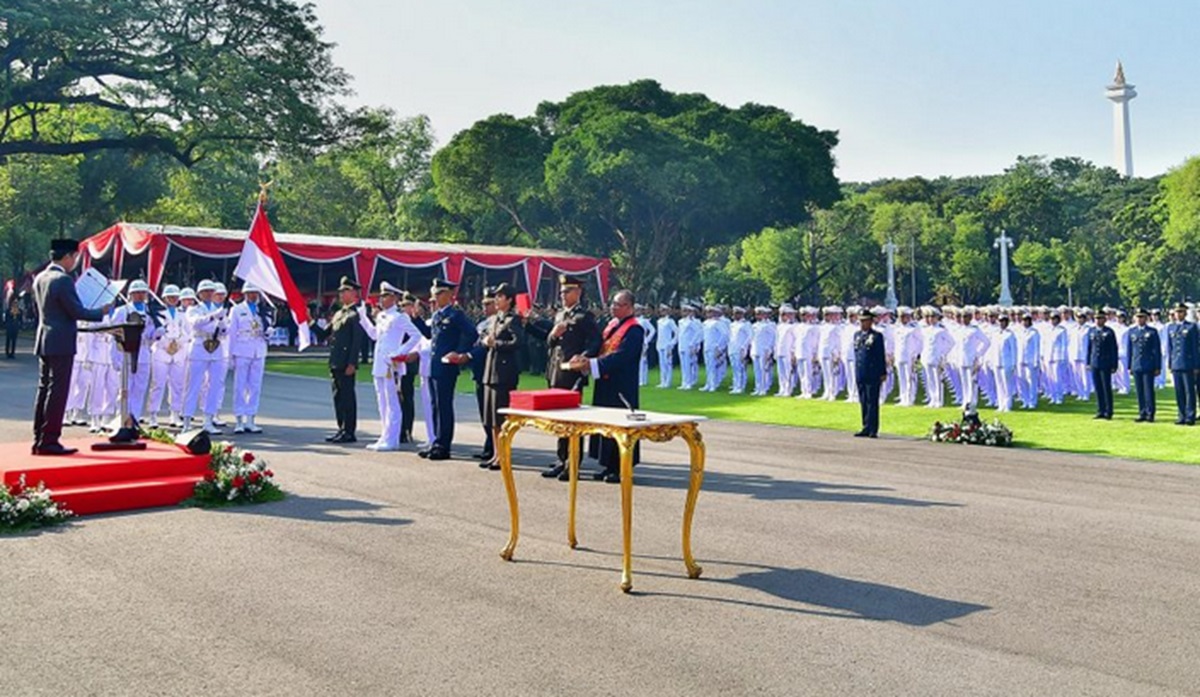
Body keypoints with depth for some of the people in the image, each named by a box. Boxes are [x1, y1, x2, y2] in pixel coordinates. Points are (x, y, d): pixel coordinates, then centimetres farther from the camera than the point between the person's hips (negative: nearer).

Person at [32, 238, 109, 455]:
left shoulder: (40, 278, 11)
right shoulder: (63, 280, -16)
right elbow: (76, 311, -17)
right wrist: (101, 312, -4)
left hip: (44, 341, 9)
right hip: (61, 343, -9)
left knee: (44, 389, 13)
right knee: (57, 392, -5)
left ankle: (39, 440, 17)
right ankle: (49, 441, -4)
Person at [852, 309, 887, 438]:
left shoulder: (877, 336, -6)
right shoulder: (857, 335, 13)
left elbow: (881, 356, -6)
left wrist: (883, 373, -7)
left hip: (873, 375, -6)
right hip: (860, 375, 7)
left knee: (872, 403, -3)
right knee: (863, 403, 11)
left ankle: (872, 429, 0)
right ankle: (866, 428, 18)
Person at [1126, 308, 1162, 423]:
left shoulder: (1152, 331, 0)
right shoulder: (1131, 331, 9)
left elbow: (1157, 350, 0)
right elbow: (1129, 350, 12)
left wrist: (1158, 367, -4)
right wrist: (1129, 366, 9)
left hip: (1149, 366, -3)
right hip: (1136, 366, 3)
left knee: (1149, 390, -3)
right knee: (1139, 391, 6)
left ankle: (1150, 414, 4)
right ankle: (1142, 414, 12)